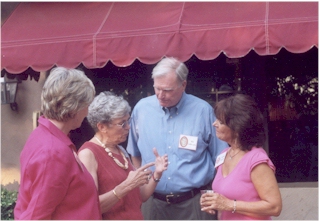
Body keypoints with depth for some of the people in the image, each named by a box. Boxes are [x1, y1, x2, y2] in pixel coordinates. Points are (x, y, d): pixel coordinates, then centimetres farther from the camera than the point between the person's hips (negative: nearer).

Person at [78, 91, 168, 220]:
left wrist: (156, 175, -7)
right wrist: (127, 185, -28)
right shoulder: (88, 154, -17)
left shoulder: (121, 151, 6)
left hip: (135, 216, 7)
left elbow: (139, 197, 8)